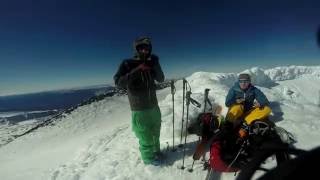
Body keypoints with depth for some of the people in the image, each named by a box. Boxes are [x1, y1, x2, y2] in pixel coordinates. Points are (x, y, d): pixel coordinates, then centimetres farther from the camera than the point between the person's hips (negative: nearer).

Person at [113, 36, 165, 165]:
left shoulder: (150, 63, 6)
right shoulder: (128, 64, -7)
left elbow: (161, 79, 3)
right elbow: (118, 82, -19)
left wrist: (156, 65, -11)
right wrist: (136, 70, -26)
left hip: (153, 105, 5)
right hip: (139, 109, -5)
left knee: (155, 132, 19)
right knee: (145, 135, 4)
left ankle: (156, 151, 43)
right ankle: (148, 157, 30)